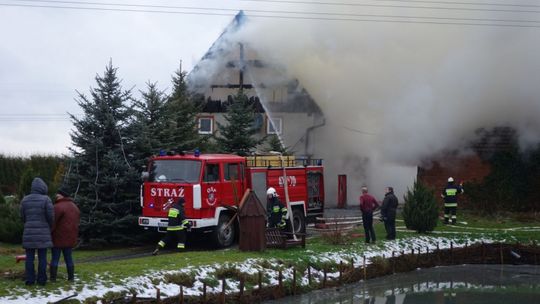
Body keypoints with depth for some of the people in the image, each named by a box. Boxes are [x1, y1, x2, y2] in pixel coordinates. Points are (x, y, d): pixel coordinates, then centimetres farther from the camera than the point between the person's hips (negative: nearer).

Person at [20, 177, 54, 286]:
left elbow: (23, 217, 9)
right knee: (42, 257, 2)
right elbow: (51, 217, -7)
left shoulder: (25, 200, 4)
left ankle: (30, 279, 3)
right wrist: (49, 227, 13)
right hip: (43, 233, -3)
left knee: (30, 257, 5)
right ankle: (42, 279, 3)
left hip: (29, 233, 3)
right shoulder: (46, 199, -7)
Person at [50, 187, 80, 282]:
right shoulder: (74, 207, 12)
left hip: (58, 237, -7)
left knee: (55, 258, -1)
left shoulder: (58, 207, -15)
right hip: (70, 238, 7)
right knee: (68, 258, 11)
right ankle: (71, 277, 9)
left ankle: (53, 278, -1)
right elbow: (77, 222, 16)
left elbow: (52, 223, -17)